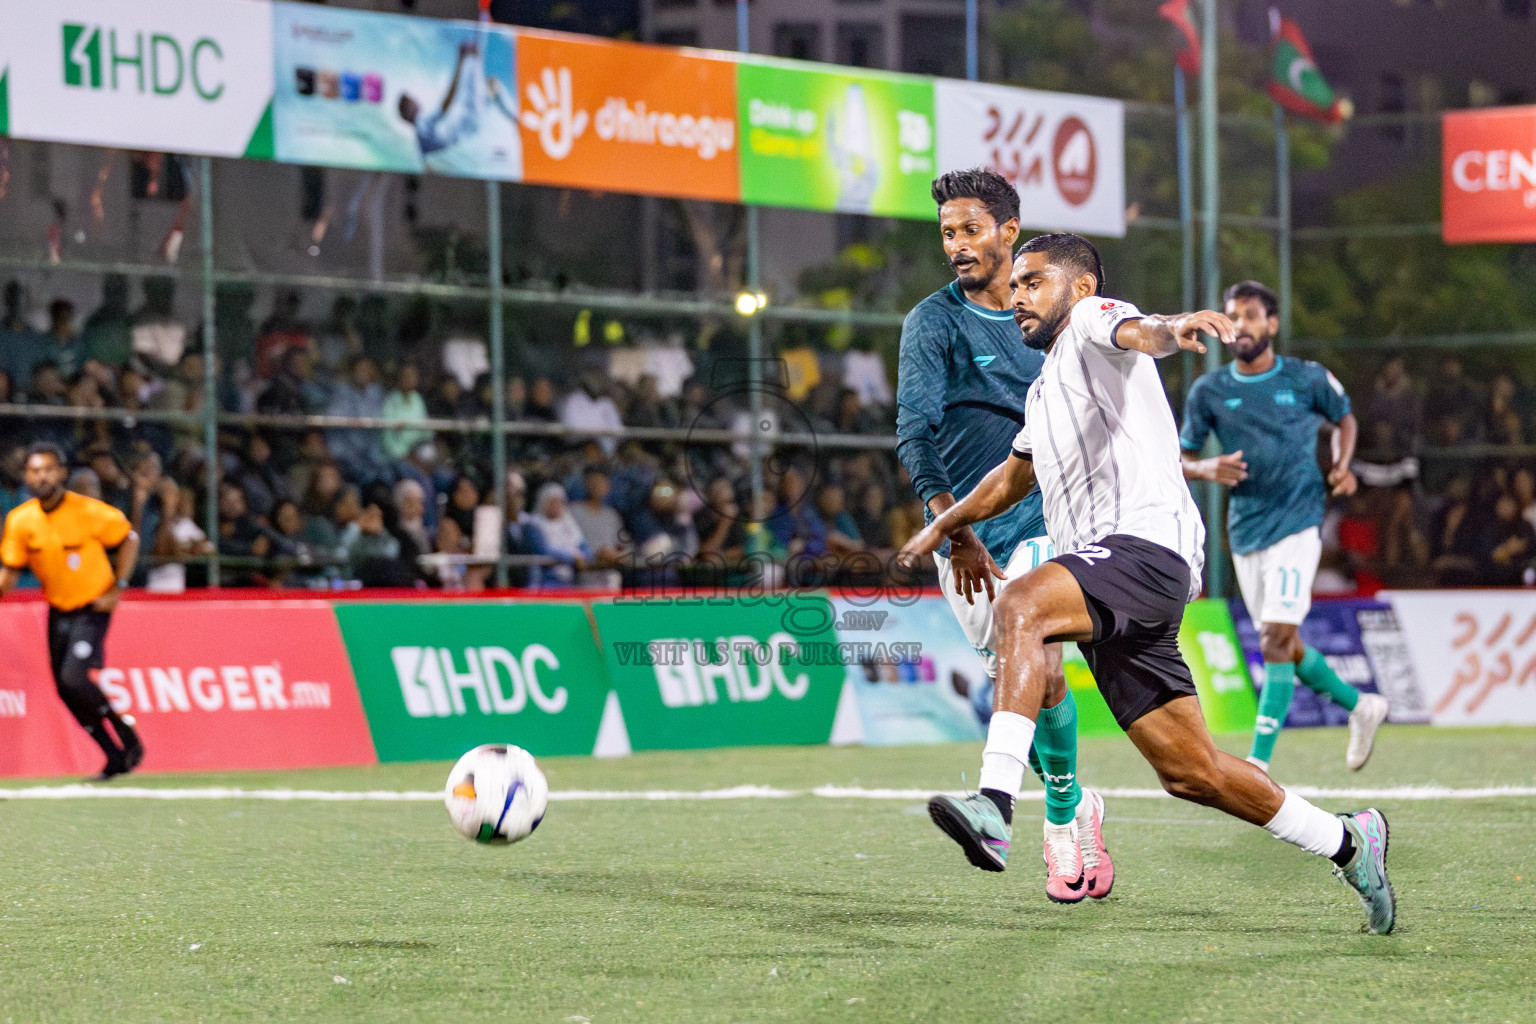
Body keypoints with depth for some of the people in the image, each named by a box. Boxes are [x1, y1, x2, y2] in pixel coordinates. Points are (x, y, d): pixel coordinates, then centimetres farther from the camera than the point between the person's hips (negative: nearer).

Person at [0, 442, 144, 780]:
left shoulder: (89, 512, -18)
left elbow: (128, 540, -5)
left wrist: (117, 588, -10)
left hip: (93, 606, -5)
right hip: (58, 610, 6)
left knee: (74, 678, -22)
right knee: (65, 689, 5)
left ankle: (128, 741, -3)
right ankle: (116, 757, 20)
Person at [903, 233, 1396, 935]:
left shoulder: (1093, 322, 3)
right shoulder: (1047, 387, 30)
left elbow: (1135, 333, -22)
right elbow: (1015, 476, 47)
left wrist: (1173, 329, -45)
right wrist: (943, 525, 56)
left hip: (1146, 544, -10)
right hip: (1108, 591, 10)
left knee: (1020, 605, -35)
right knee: (1190, 772, 8)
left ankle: (994, 807, -49)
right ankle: (1346, 842, 23)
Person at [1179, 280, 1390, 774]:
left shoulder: (1307, 379, 0)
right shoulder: (1208, 391, 3)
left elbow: (1344, 418, 17)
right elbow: (1181, 459, 8)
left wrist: (1341, 466, 0)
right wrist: (1207, 468, -14)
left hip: (1296, 524, -4)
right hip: (1245, 531, 4)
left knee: (1277, 643, -16)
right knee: (1284, 647, 13)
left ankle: (1259, 762, -17)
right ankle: (1360, 706, 36)